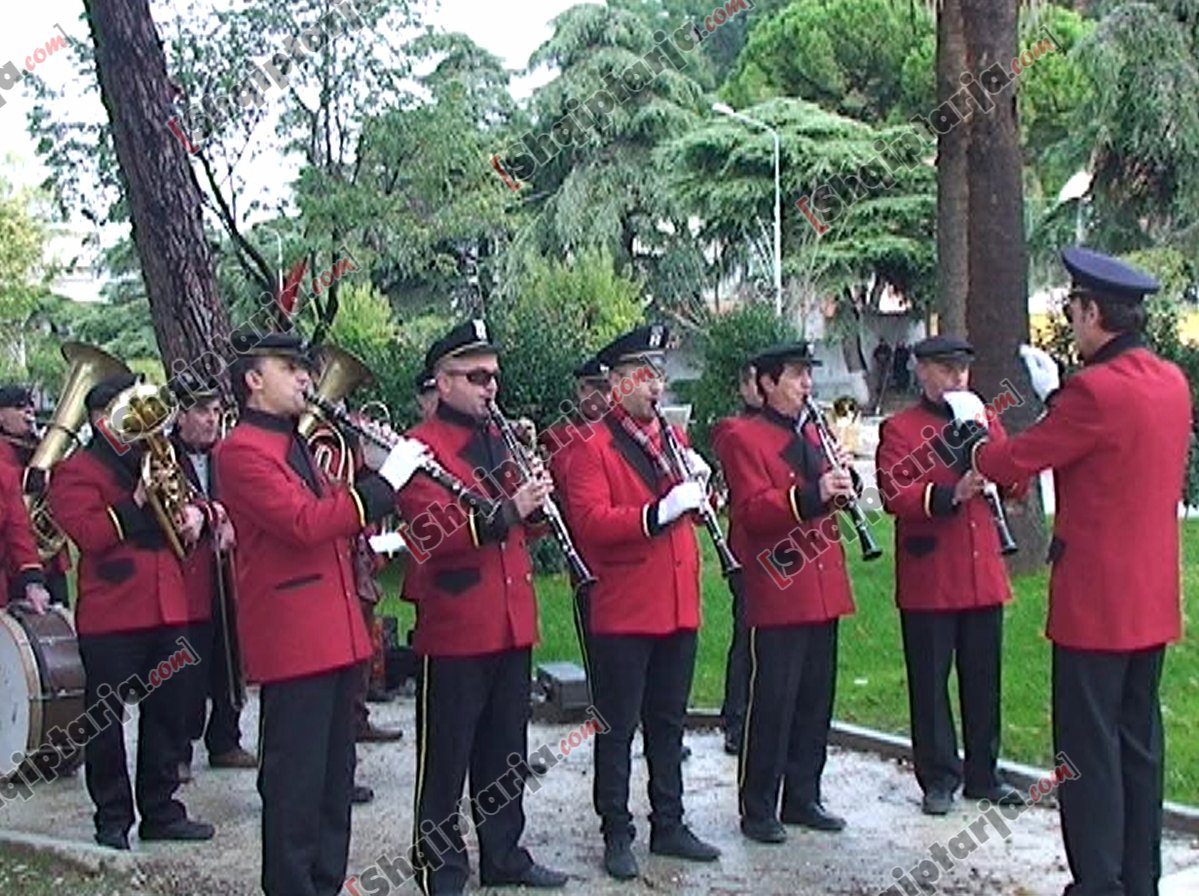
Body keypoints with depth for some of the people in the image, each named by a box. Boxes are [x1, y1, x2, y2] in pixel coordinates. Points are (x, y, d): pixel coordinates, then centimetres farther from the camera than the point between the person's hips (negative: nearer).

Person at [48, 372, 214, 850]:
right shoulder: (76, 471, -5)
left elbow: (186, 502, 29)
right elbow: (85, 532, -18)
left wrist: (193, 513, 6)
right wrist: (137, 502, -22)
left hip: (166, 609, 7)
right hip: (110, 615, -7)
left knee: (167, 712, 12)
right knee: (106, 718, 2)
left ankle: (161, 810, 24)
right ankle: (112, 819, 14)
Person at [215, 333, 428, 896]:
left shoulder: (294, 445, 18)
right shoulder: (241, 451, -12)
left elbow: (330, 520, 21)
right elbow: (304, 524, -23)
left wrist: (378, 475, 5)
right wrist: (383, 482, -20)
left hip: (336, 634, 10)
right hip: (291, 639, -10)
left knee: (335, 772, 16)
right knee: (294, 779, -1)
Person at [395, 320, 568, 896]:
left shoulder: (500, 439, 15)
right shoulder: (422, 446, -9)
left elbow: (527, 522, 17)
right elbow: (434, 533, -20)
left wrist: (536, 491, -4)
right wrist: (506, 512, -28)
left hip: (513, 621, 7)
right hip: (455, 626, -7)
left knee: (505, 750, 16)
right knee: (446, 756, 4)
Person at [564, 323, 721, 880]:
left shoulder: (672, 438, 14)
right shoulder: (593, 449, -9)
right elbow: (590, 522, -20)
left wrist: (696, 483, -6)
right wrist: (659, 512, -30)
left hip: (678, 608, 7)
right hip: (623, 613, -7)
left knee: (668, 724, 16)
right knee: (618, 728, 4)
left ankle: (668, 825, 27)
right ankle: (616, 834, 15)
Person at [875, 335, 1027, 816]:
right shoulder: (899, 429, -3)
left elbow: (1017, 487, 12)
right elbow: (894, 497, -14)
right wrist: (951, 493, -26)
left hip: (984, 576, 5)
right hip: (928, 581, -5)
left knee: (983, 679, 12)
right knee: (931, 682, 4)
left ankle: (984, 775, 24)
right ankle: (939, 779, 15)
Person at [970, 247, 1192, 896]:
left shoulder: (1096, 389, -19)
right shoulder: (1172, 383, 7)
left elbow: (1015, 462, -12)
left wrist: (974, 439, 7)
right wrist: (1058, 396, 20)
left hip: (1095, 603, -8)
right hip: (1153, 602, 9)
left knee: (1089, 750, 0)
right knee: (1138, 743, 16)